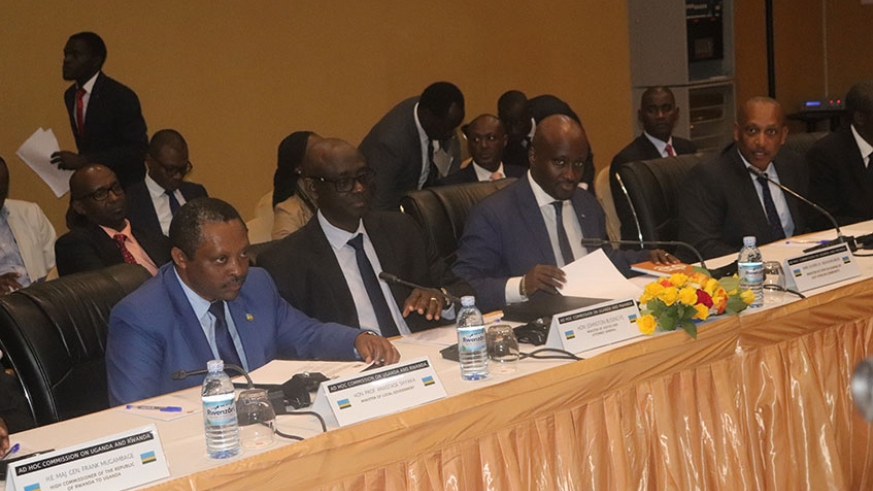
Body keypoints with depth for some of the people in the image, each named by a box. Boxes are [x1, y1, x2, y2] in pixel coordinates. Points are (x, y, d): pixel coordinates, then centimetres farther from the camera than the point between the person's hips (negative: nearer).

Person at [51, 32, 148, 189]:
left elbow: (137, 150, -22)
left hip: (123, 187, -6)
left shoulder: (122, 97, -18)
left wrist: (83, 160, -27)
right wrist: (77, 161, -2)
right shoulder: (70, 95, 5)